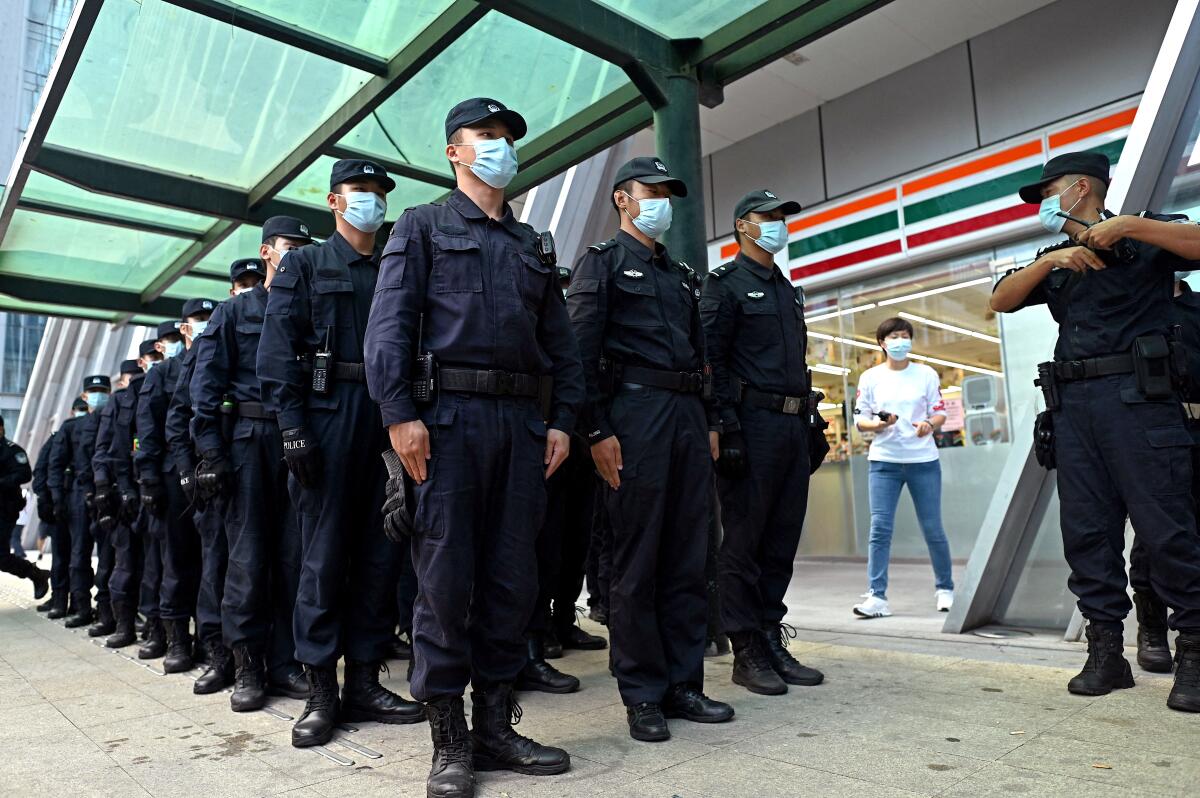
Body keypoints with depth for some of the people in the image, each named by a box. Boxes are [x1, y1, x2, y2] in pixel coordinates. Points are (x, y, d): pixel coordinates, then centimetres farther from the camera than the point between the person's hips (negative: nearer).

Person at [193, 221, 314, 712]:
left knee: (293, 556, 3)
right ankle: (248, 667, 8)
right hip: (249, 437, -2)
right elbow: (206, 383, 1)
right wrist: (210, 450, -8)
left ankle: (284, 663, 11)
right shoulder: (235, 310, 8)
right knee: (249, 556, -1)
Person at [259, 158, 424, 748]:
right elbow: (278, 350, -2)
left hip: (387, 417, 4)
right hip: (327, 411, -4)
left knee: (380, 554, 4)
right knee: (324, 554, -2)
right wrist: (291, 427, -12)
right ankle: (321, 689, 8)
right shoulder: (304, 264, 9)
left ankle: (364, 681, 14)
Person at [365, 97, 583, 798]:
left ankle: (495, 726, 17)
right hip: (450, 416, -4)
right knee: (446, 577, -3)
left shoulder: (532, 243, 24)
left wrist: (563, 419, 7)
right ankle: (449, 740, 9)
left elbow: (561, 340, 19)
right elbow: (390, 324, -1)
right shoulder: (423, 226, 11)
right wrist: (400, 414, -13)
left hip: (523, 420, 5)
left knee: (512, 578, 5)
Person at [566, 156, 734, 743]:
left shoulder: (681, 275, 25)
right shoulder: (601, 262, 5)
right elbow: (581, 351, -6)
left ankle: (683, 684, 18)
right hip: (635, 411, -7)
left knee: (688, 559, 7)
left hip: (689, 415, 7)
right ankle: (642, 696, 9)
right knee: (637, 562, -2)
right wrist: (597, 430, -15)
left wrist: (709, 423, 14)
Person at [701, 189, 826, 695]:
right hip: (753, 422, -8)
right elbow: (711, 360, -10)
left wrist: (810, 426, 16)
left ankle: (772, 641, 20)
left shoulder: (788, 290, 22)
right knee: (743, 542, -1)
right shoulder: (726, 284, -1)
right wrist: (727, 430, -18)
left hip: (793, 425, 8)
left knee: (782, 540, 10)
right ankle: (746, 652, 7)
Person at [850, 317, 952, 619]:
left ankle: (945, 589, 24)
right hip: (883, 461, 0)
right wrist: (879, 424, -15)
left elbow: (940, 413, 7)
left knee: (933, 528, 6)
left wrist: (930, 424, -15)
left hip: (923, 461, 0)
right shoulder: (870, 377, 5)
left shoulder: (927, 375, 6)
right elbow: (859, 420, 5)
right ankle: (876, 596, -5)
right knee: (879, 528, -7)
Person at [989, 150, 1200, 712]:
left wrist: (1128, 225, -12)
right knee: (1087, 531, 3)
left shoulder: (1144, 239, 8)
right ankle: (1106, 653, 10)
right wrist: (1050, 260, -4)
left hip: (1137, 396, -5)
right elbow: (1000, 301, 9)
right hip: (1072, 404, 5)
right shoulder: (1055, 262, 23)